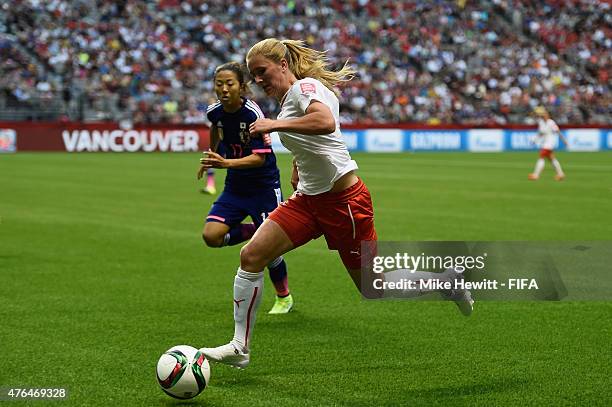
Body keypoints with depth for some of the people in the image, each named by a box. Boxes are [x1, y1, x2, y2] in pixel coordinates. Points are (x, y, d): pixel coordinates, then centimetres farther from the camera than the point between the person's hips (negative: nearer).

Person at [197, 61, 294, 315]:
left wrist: (227, 163, -41)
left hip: (264, 186, -5)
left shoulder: (252, 114, -23)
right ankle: (253, 231, 13)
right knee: (211, 235, -15)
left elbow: (260, 158, -28)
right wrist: (210, 156, 29)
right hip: (235, 187, 5)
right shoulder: (214, 112, -5)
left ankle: (284, 298, 18)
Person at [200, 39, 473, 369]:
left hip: (343, 200, -9)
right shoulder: (291, 97, 13)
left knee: (373, 288, 1)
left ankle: (445, 279, 23)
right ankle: (239, 348, -1)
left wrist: (275, 124, -34)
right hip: (310, 198, 9)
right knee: (251, 255, -6)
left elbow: (326, 122, -37)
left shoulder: (305, 86, -15)